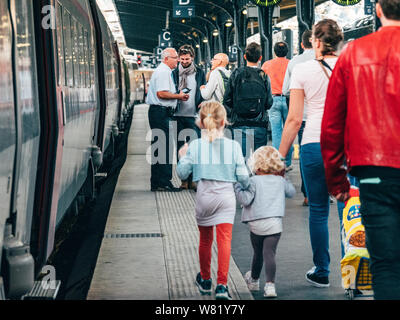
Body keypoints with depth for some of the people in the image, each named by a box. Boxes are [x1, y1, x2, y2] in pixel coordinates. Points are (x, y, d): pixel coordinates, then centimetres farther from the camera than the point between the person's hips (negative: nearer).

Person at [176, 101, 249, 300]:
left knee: (205, 239, 16)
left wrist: (182, 157, 17)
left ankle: (205, 280, 32)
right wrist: (246, 185, 19)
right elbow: (242, 176, -2)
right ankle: (222, 284, -11)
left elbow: (182, 173, 0)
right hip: (226, 196, -1)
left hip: (204, 197, 1)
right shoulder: (233, 146, -4)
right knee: (225, 239, -2)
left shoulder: (195, 146, -3)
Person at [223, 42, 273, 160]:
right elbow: (269, 103, -2)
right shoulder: (264, 76, -2)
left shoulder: (236, 74, -1)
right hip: (259, 124, 0)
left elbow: (227, 100, -1)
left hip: (240, 124, 0)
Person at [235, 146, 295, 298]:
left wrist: (237, 187, 1)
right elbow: (292, 192, 26)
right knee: (269, 254, -5)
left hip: (256, 224, -1)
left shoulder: (254, 181, -5)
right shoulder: (280, 181, 9)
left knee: (258, 253, 17)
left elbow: (246, 200, -13)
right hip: (275, 224, 1)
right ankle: (270, 284, -20)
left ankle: (254, 280, 38)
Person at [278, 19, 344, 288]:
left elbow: (294, 120, -2)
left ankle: (322, 273, 16)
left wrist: (280, 155, 6)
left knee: (318, 210, 8)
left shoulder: (303, 70, 0)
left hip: (315, 144, -1)